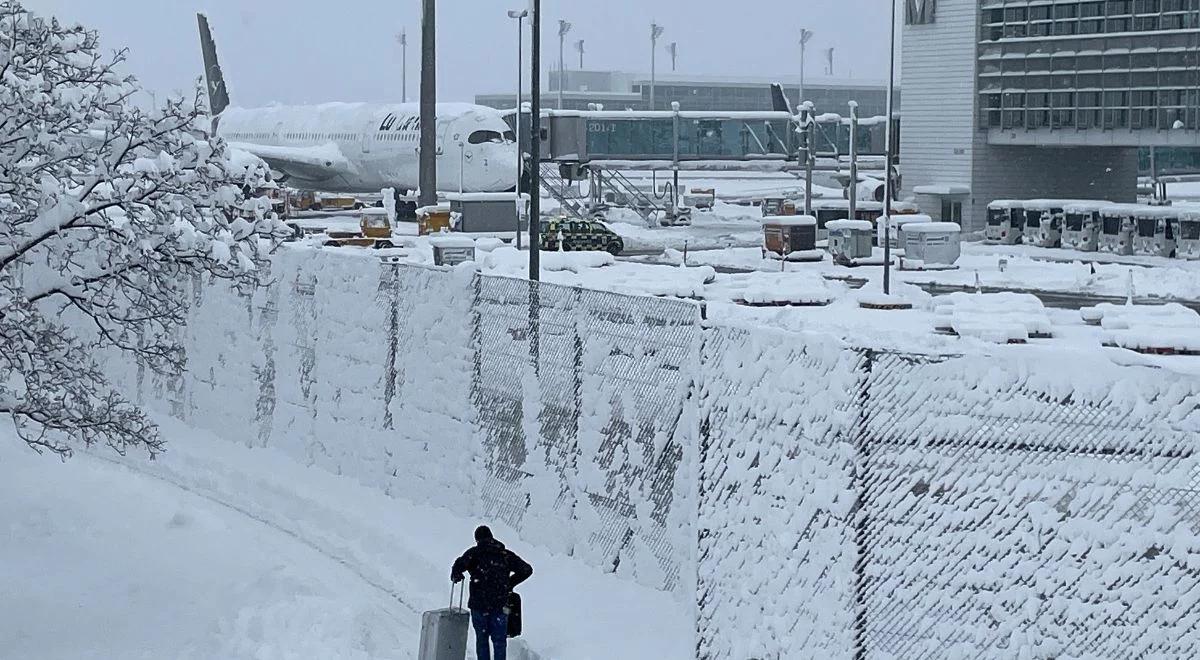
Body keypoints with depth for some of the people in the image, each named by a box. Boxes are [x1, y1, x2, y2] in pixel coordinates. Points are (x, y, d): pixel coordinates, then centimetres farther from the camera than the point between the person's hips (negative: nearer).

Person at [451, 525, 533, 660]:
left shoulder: (474, 553, -3)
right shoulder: (505, 554, 4)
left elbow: (460, 564, -20)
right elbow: (527, 570, 6)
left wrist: (456, 576, 2)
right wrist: (510, 583, 17)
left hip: (479, 604, -1)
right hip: (500, 605, 1)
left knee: (481, 639, 13)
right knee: (500, 640, 8)